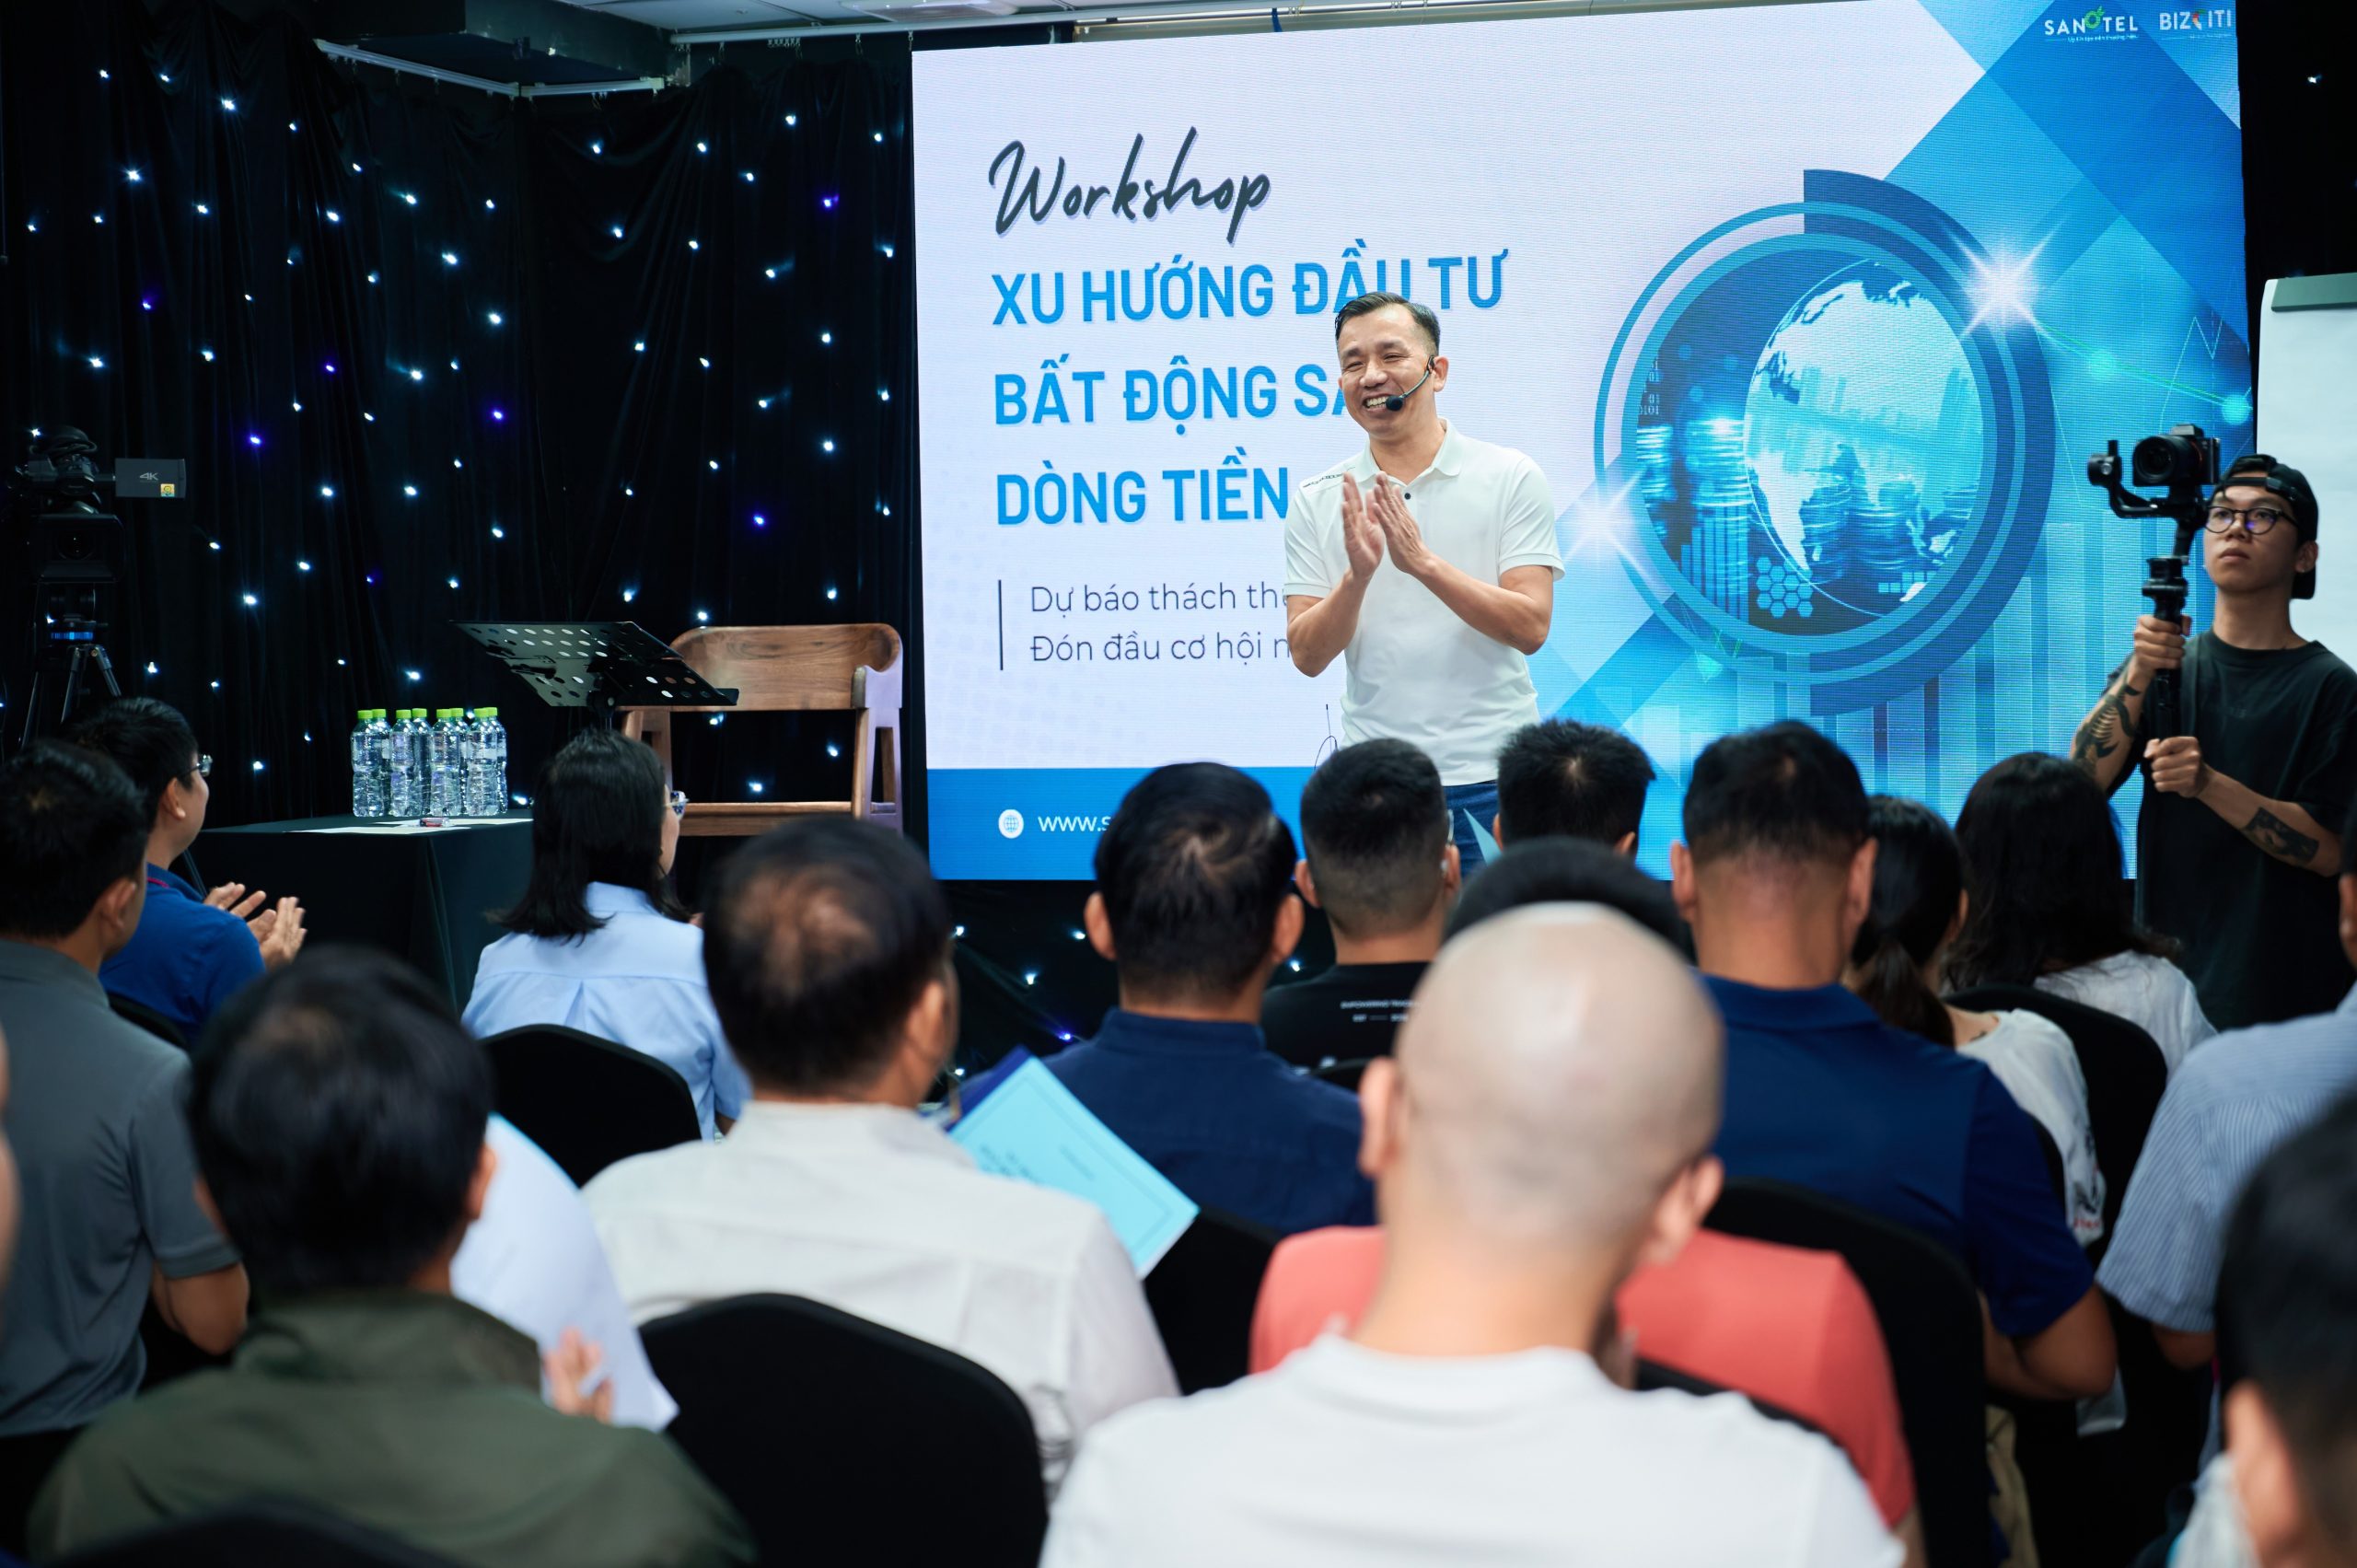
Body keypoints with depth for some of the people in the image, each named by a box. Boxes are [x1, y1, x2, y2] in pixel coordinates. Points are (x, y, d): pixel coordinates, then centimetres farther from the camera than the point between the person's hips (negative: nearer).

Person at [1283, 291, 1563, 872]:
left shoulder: (1511, 476, -1)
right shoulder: (1317, 502, 5)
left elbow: (1530, 628, -9)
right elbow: (1307, 656, 0)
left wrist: (1423, 562, -20)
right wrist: (1357, 574, -18)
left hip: (1494, 776, -1)